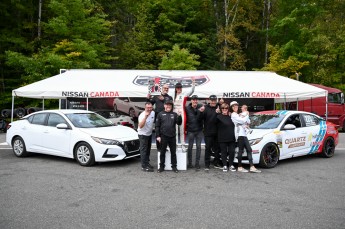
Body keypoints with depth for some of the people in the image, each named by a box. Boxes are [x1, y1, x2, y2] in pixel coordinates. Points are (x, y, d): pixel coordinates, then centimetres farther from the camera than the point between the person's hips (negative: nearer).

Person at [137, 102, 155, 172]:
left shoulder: (153, 113, -3)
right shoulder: (142, 115, -24)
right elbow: (140, 126, -38)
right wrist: (145, 116, -41)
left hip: (149, 134, 8)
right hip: (143, 135, -8)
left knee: (148, 150, 18)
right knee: (144, 150, -6)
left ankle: (147, 162, 31)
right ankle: (144, 166, -3)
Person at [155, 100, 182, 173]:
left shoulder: (174, 114, 7)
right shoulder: (160, 114, 2)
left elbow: (179, 123, -1)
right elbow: (157, 126, 0)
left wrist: (179, 116, -17)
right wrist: (158, 136, -6)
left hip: (172, 136, 2)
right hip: (163, 136, -1)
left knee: (173, 152, 8)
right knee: (162, 152, 8)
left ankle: (174, 166, 18)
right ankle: (161, 166, 18)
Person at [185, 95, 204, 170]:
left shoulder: (200, 107, -4)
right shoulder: (187, 108, -4)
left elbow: (201, 118, -12)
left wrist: (201, 111, -29)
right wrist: (185, 128, 1)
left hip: (199, 130, 1)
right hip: (191, 130, 0)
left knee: (198, 146, 5)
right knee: (190, 147, 6)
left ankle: (197, 163, 14)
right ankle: (190, 163, 17)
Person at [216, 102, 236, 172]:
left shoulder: (231, 116, 12)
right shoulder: (219, 117, -3)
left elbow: (233, 126, 20)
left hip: (231, 138, 4)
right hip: (222, 138, -4)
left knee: (232, 152, 5)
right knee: (224, 152, 4)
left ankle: (231, 165, 17)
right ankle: (224, 166, 14)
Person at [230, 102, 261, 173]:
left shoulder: (239, 115, 23)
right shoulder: (233, 115, -4)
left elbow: (248, 122, 16)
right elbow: (242, 121, -13)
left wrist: (246, 115, 3)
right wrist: (246, 115, 1)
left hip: (244, 134, 9)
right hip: (239, 134, -9)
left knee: (249, 150, 2)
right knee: (241, 150, -7)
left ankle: (252, 167, 0)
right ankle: (240, 167, 0)